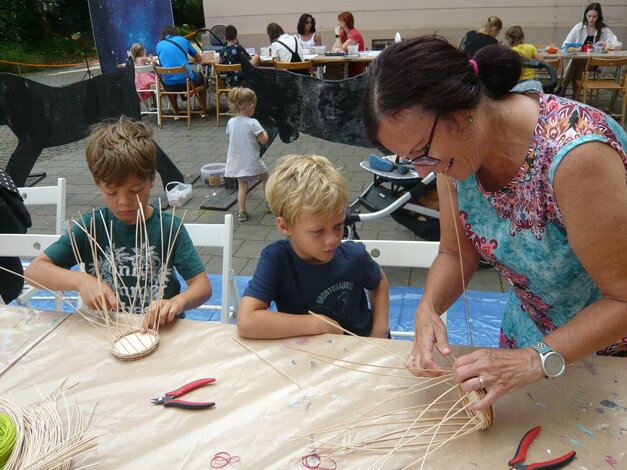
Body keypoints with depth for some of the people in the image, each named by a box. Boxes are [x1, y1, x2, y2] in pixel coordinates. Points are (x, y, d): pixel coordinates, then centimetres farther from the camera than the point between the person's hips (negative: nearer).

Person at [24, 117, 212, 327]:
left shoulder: (169, 227, -5)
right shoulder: (92, 225, -1)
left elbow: (203, 285, -8)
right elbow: (34, 270, -2)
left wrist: (177, 302, -29)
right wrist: (80, 280, -20)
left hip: (159, 329, -3)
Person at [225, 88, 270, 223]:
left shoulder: (231, 122, -1)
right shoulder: (253, 123, -18)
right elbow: (264, 141, -16)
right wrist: (264, 133, 4)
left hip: (236, 161, 4)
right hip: (252, 160, -4)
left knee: (242, 186, 12)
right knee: (265, 178, 21)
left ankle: (242, 212, 7)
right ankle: (269, 203, 31)